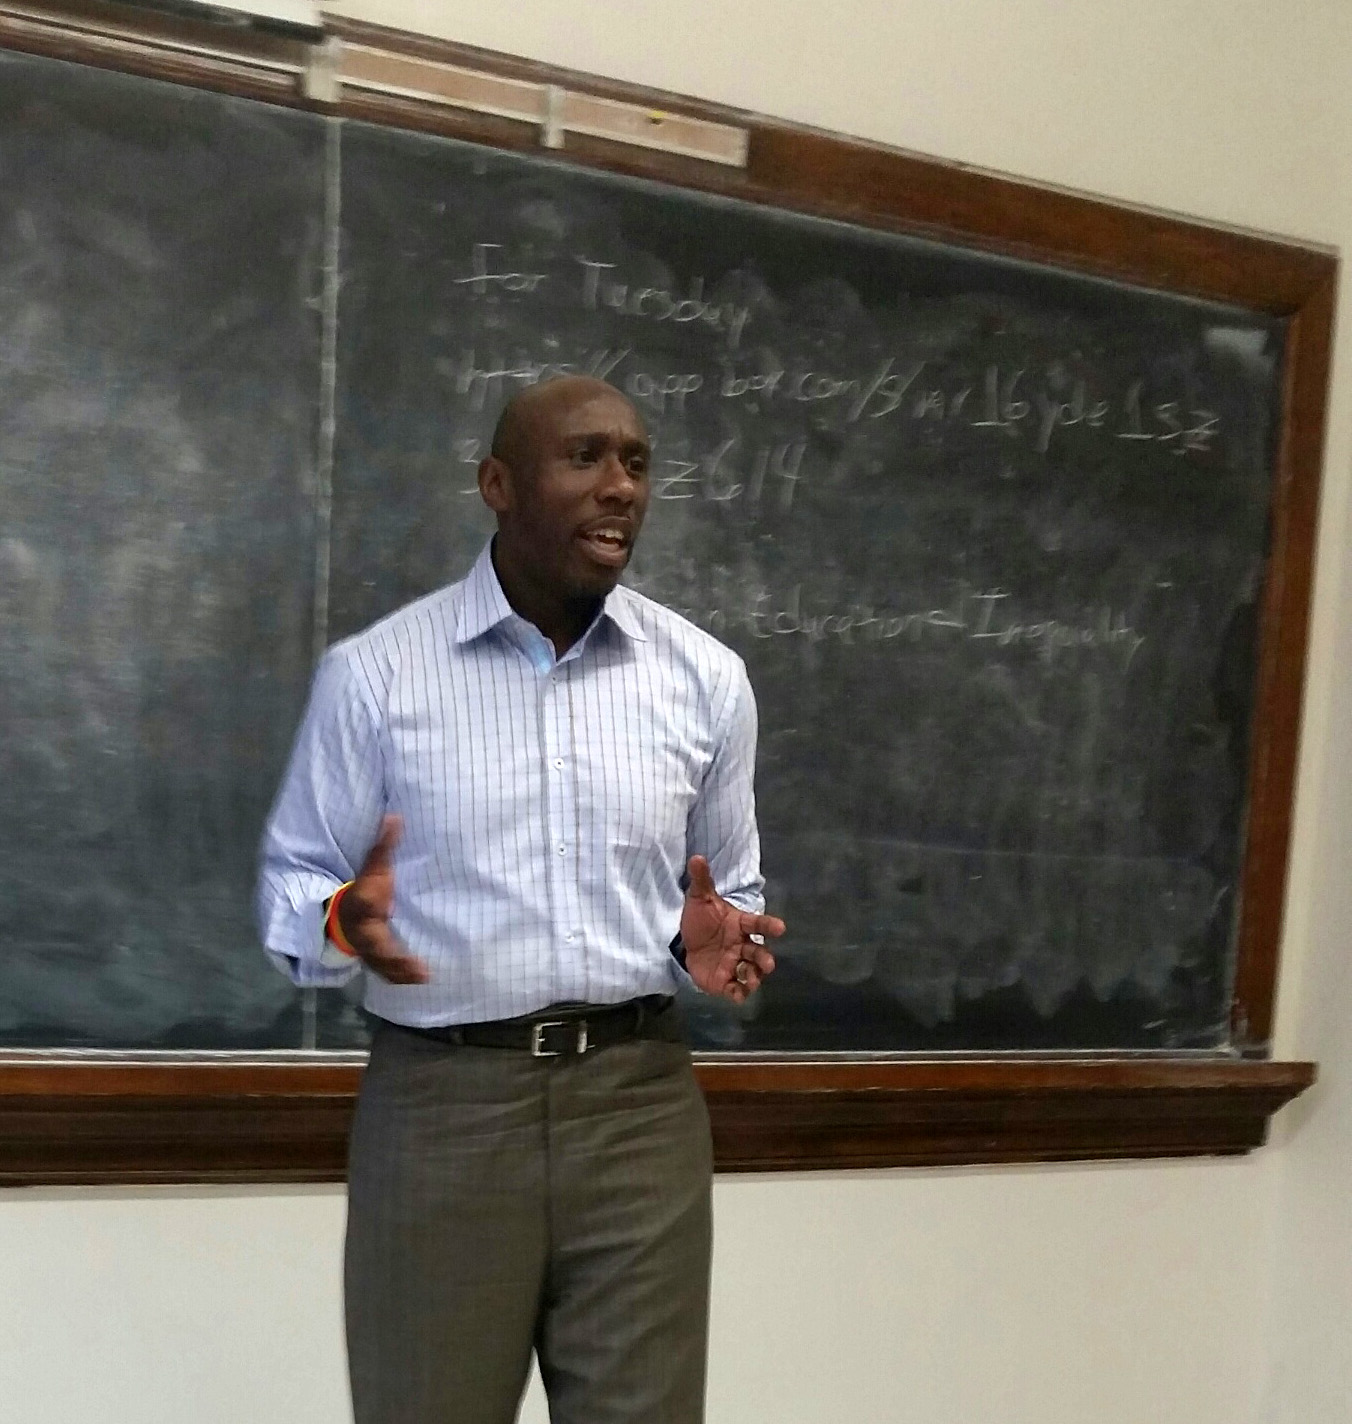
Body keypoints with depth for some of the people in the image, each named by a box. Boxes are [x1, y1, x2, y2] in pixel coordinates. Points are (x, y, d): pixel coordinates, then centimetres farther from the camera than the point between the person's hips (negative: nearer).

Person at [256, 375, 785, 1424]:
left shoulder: (708, 679, 4)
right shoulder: (373, 670, -2)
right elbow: (293, 883, 4)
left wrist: (711, 939, -9)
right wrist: (344, 922, -18)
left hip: (638, 1103, 2)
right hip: (438, 1102, -1)